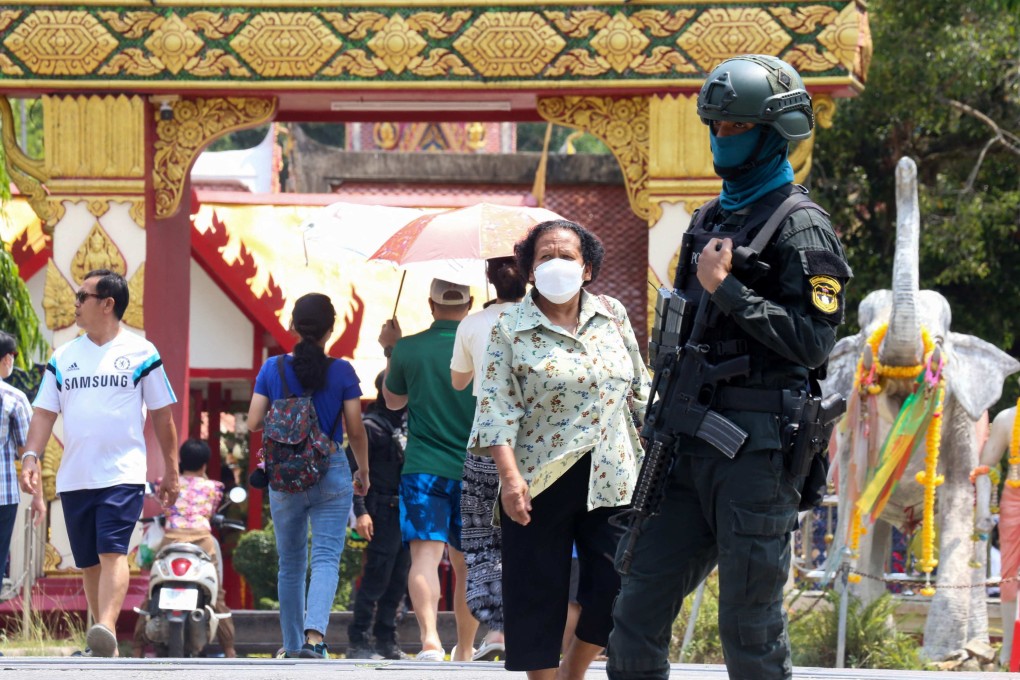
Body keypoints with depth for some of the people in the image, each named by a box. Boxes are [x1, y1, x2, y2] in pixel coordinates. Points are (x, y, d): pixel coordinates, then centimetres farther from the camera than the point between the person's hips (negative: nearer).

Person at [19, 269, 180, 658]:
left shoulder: (140, 353, 3)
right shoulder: (63, 358, 12)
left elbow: (162, 416, 7)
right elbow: (44, 413, 10)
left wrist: (171, 471, 7)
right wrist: (31, 456, -6)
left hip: (123, 474, -5)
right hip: (73, 477, 5)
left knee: (112, 551, -19)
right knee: (89, 563, 8)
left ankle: (107, 631, -33)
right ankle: (99, 643, 18)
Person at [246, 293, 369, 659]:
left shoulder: (273, 369, -3)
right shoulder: (341, 372, -6)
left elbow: (254, 423, -4)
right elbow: (355, 429, -4)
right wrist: (363, 471, 11)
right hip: (331, 473, -2)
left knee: (291, 564, 15)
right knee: (326, 558, -6)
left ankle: (292, 645, 22)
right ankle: (315, 635, -28)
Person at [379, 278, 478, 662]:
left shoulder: (409, 349, -2)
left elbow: (393, 400, 16)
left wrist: (390, 350, 27)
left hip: (423, 470, -2)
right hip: (472, 471, 2)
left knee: (425, 553, -12)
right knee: (466, 564, 14)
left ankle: (430, 638, -34)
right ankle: (464, 651, 25)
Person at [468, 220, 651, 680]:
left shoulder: (612, 315, 9)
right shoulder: (511, 330, -1)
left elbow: (639, 391, 15)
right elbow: (498, 409, -7)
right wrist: (510, 476, -17)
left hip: (610, 480, 2)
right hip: (540, 483, -2)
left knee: (615, 588, -3)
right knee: (539, 592, 1)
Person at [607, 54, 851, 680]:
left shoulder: (801, 229, -5)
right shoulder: (710, 222, 19)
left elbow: (814, 342, -15)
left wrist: (727, 289, -15)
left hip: (756, 450, -8)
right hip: (690, 451, 8)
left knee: (750, 629, -5)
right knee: (638, 614, 5)